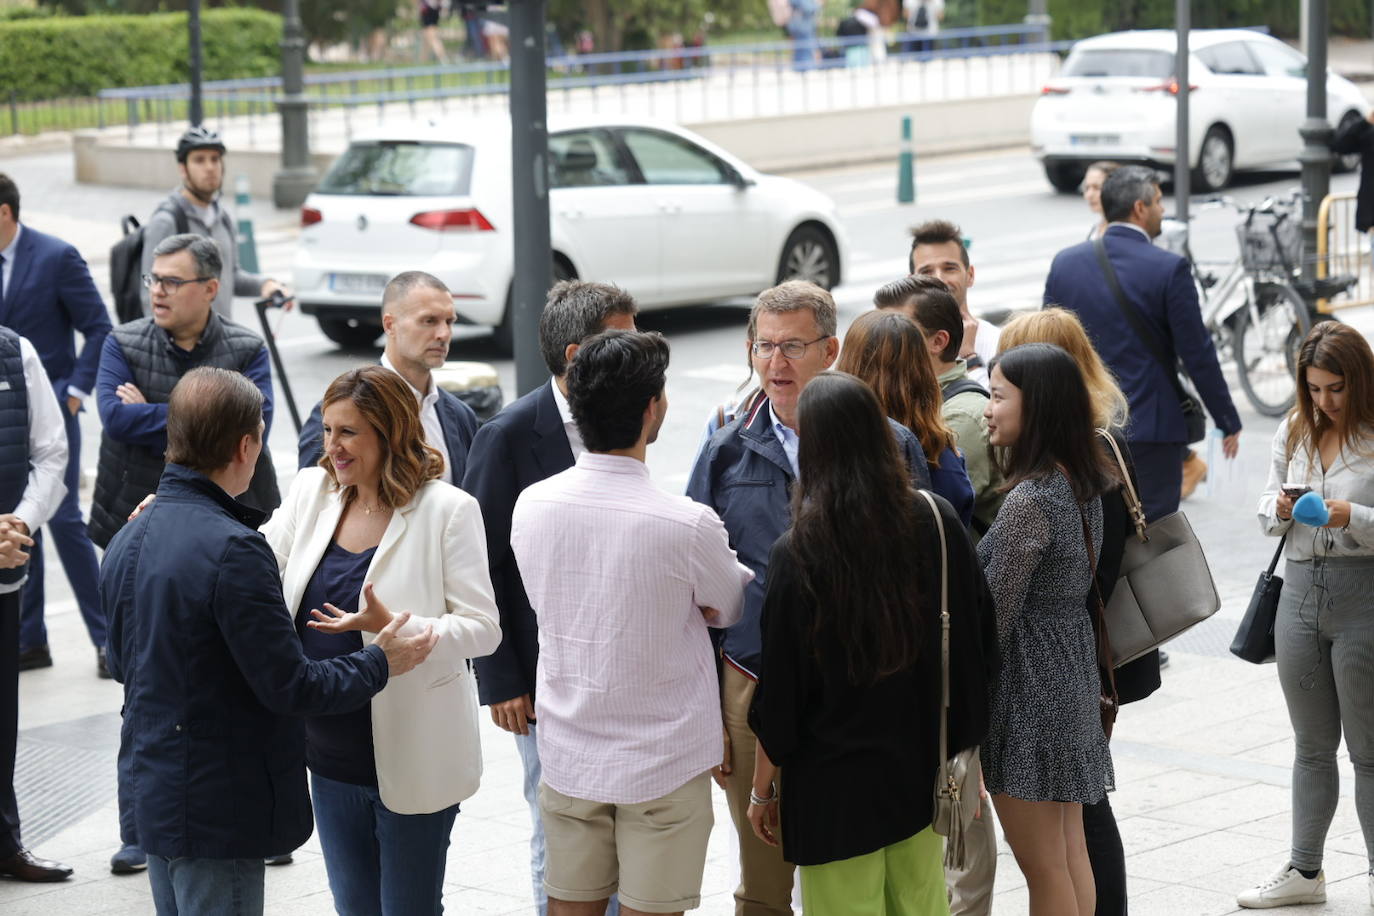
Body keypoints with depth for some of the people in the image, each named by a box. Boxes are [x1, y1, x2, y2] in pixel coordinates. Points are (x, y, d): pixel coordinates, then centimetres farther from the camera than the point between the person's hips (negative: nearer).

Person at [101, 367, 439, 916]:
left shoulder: (126, 541, 5)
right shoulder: (231, 550, -22)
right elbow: (288, 686, -20)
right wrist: (380, 664, -5)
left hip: (150, 789, 9)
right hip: (217, 805, -9)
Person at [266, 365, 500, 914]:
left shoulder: (447, 510, -13)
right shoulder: (311, 492, 3)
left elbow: (482, 629, -16)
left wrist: (392, 627, -31)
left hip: (411, 760, -5)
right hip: (332, 755, 6)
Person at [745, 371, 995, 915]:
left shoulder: (797, 553, -18)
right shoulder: (938, 523, -6)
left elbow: (778, 693, -12)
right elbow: (981, 641, 4)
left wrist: (762, 790, 1)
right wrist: (960, 745, 16)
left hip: (835, 788, -4)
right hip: (920, 769, 4)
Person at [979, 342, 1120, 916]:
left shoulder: (1029, 501, -21)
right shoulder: (1083, 486, 5)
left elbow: (995, 616, -18)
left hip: (1028, 685, -9)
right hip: (1074, 671, 9)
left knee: (1043, 867, 0)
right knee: (1071, 852, 16)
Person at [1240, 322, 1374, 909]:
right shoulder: (1294, 432, 7)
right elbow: (1267, 509, 15)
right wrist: (1280, 508, -6)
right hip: (1300, 590, 6)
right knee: (1311, 745, 16)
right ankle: (1304, 871, 27)